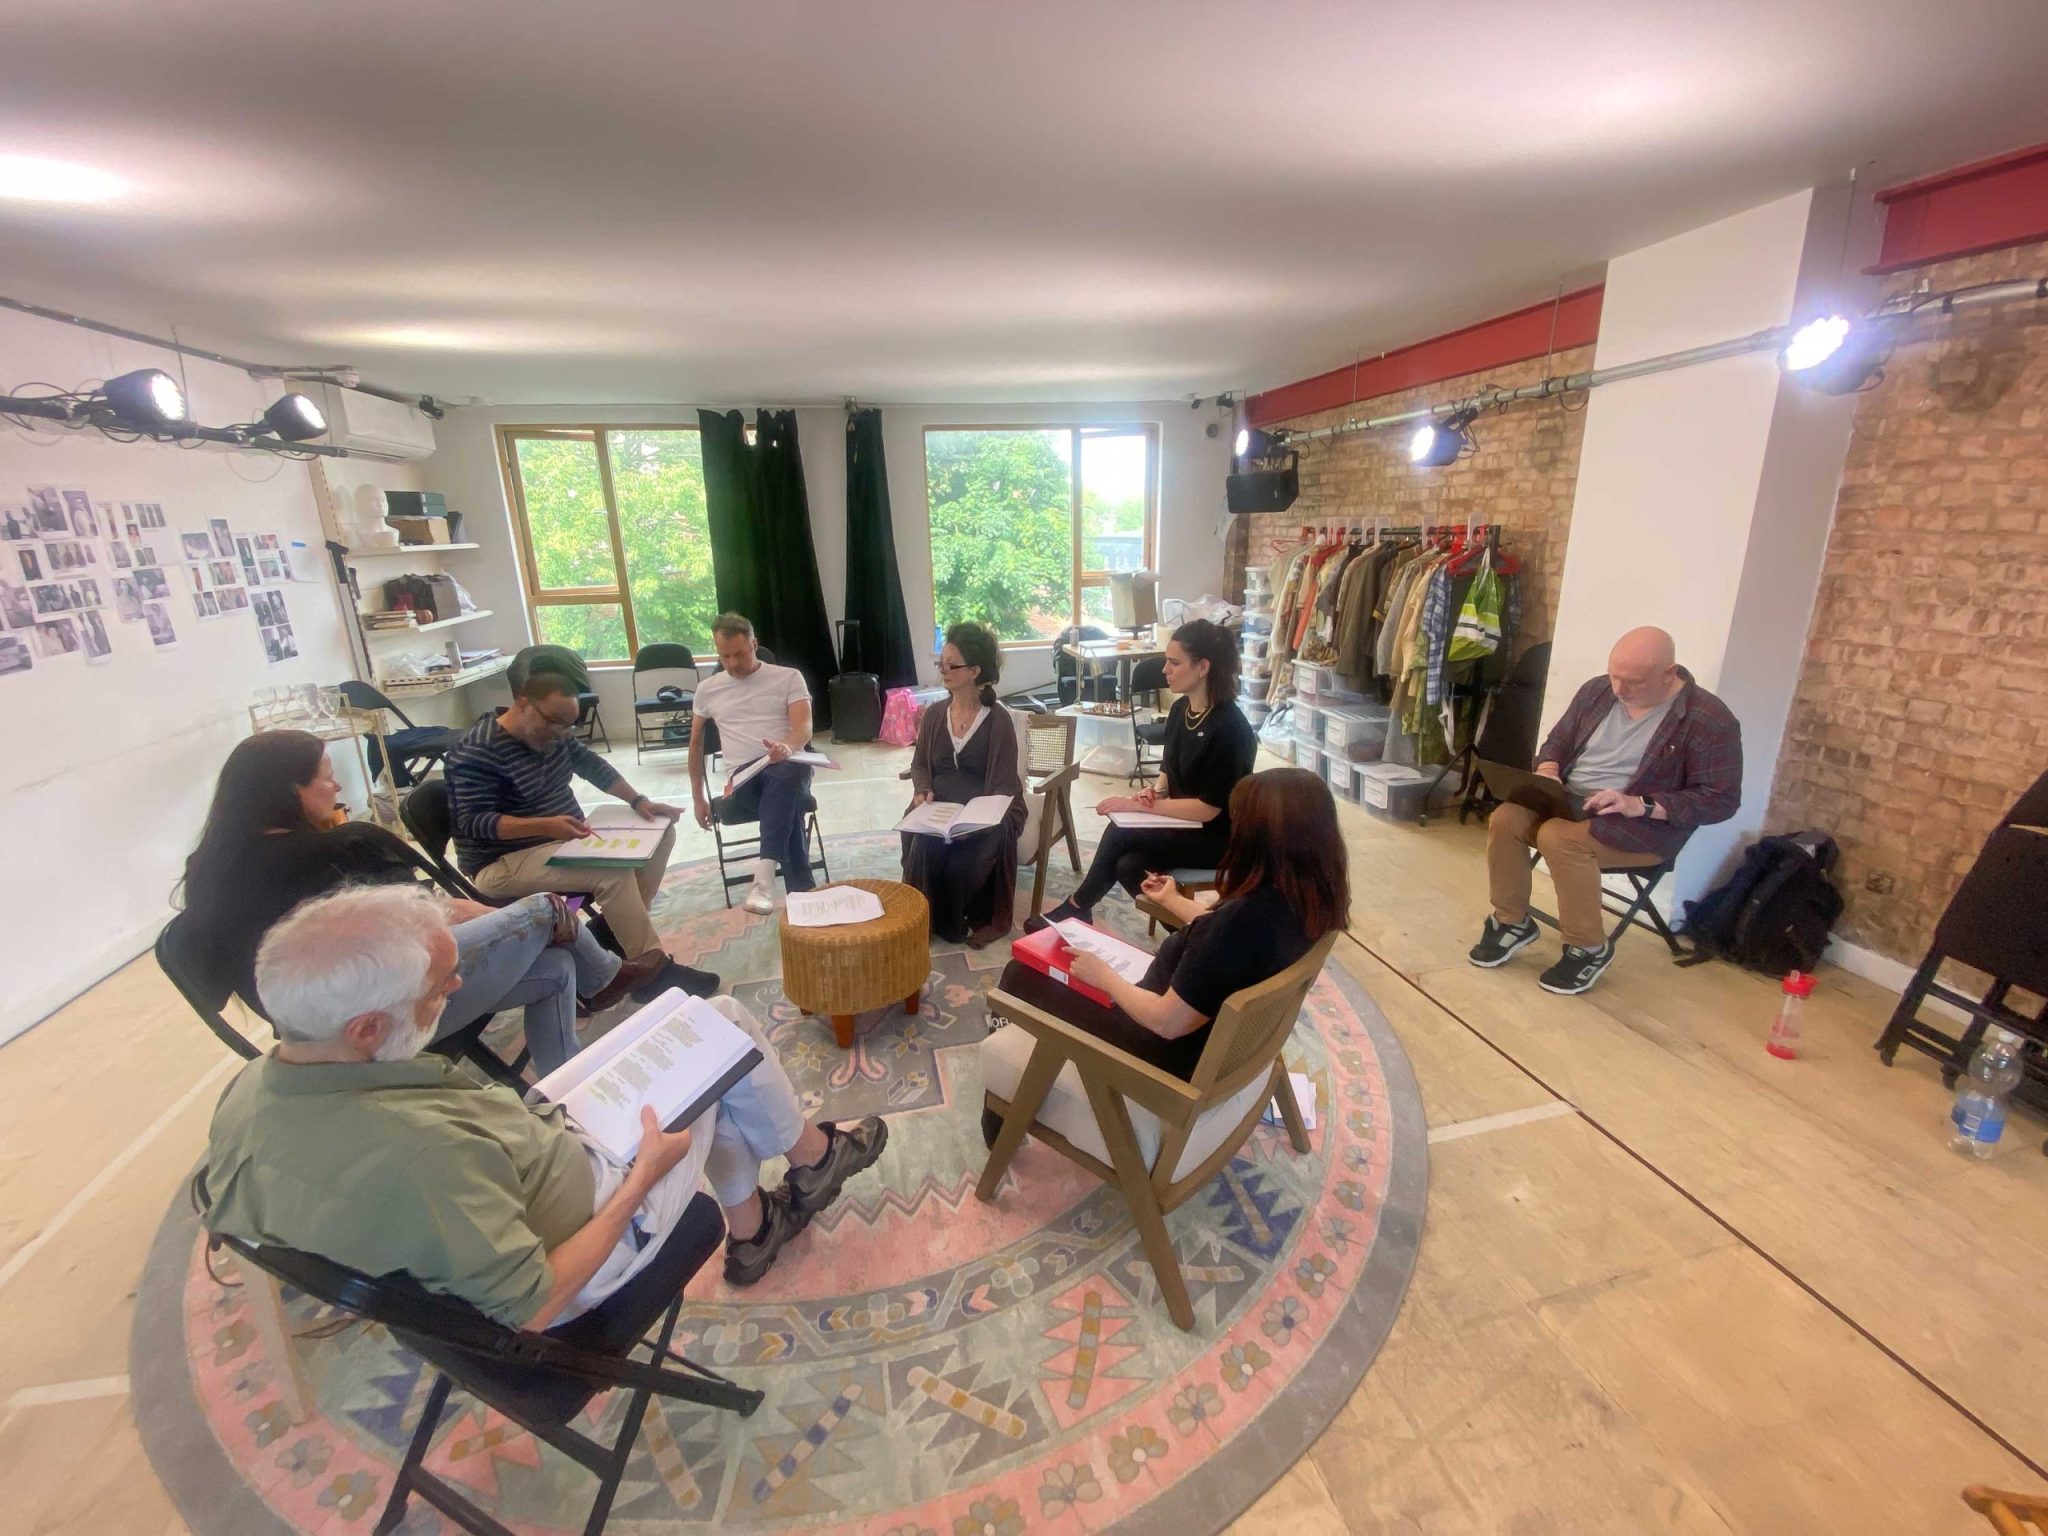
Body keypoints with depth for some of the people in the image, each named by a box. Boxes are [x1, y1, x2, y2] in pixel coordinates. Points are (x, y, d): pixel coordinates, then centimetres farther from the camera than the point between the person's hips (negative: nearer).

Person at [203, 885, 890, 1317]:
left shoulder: (245, 1091, -15)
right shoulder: (416, 1151, -42)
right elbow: (531, 1308, -29)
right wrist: (643, 1178, -18)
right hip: (593, 1222, -7)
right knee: (726, 1024, 0)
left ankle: (751, 1232, 34)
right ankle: (813, 1155, 28)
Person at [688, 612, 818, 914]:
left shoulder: (788, 677, 8)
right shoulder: (707, 689, 17)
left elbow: (804, 729, -6)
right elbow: (696, 743, 26)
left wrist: (787, 747, -30)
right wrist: (699, 798, 23)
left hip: (788, 767, -1)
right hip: (743, 779, 1)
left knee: (787, 775, -41)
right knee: (788, 801, -37)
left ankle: (763, 876, -50)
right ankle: (802, 892, -40)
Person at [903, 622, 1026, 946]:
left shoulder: (997, 719, -6)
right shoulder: (933, 713, 8)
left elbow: (1004, 783, -6)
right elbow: (919, 763, 17)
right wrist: (923, 791, -5)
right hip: (939, 807, 3)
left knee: (964, 855, -30)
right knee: (923, 846, -27)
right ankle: (927, 919, -6)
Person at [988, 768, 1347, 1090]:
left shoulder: (1247, 918, -37)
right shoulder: (1306, 897, -10)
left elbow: (1167, 1022, -28)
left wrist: (1103, 977, -13)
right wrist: (1173, 901, 20)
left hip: (1175, 1053, -9)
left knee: (1021, 975, 5)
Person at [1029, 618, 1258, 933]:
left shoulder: (1229, 728, -22)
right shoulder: (1180, 709, 2)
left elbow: (1207, 809, -21)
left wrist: (1138, 805, -20)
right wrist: (1154, 791, -8)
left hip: (1217, 837, -7)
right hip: (1183, 823, 7)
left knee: (1120, 833, -19)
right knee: (1128, 865, -21)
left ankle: (1076, 908, 1)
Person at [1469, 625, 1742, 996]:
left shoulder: (1709, 721, -12)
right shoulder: (1597, 692, 3)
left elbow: (1721, 799, -13)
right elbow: (1558, 740, 15)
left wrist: (1639, 805, -25)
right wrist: (1547, 770, -9)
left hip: (1644, 826, -5)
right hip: (1567, 803, 6)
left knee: (1559, 837, -33)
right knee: (1506, 819, -22)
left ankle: (1590, 948, -13)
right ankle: (1512, 921, -2)